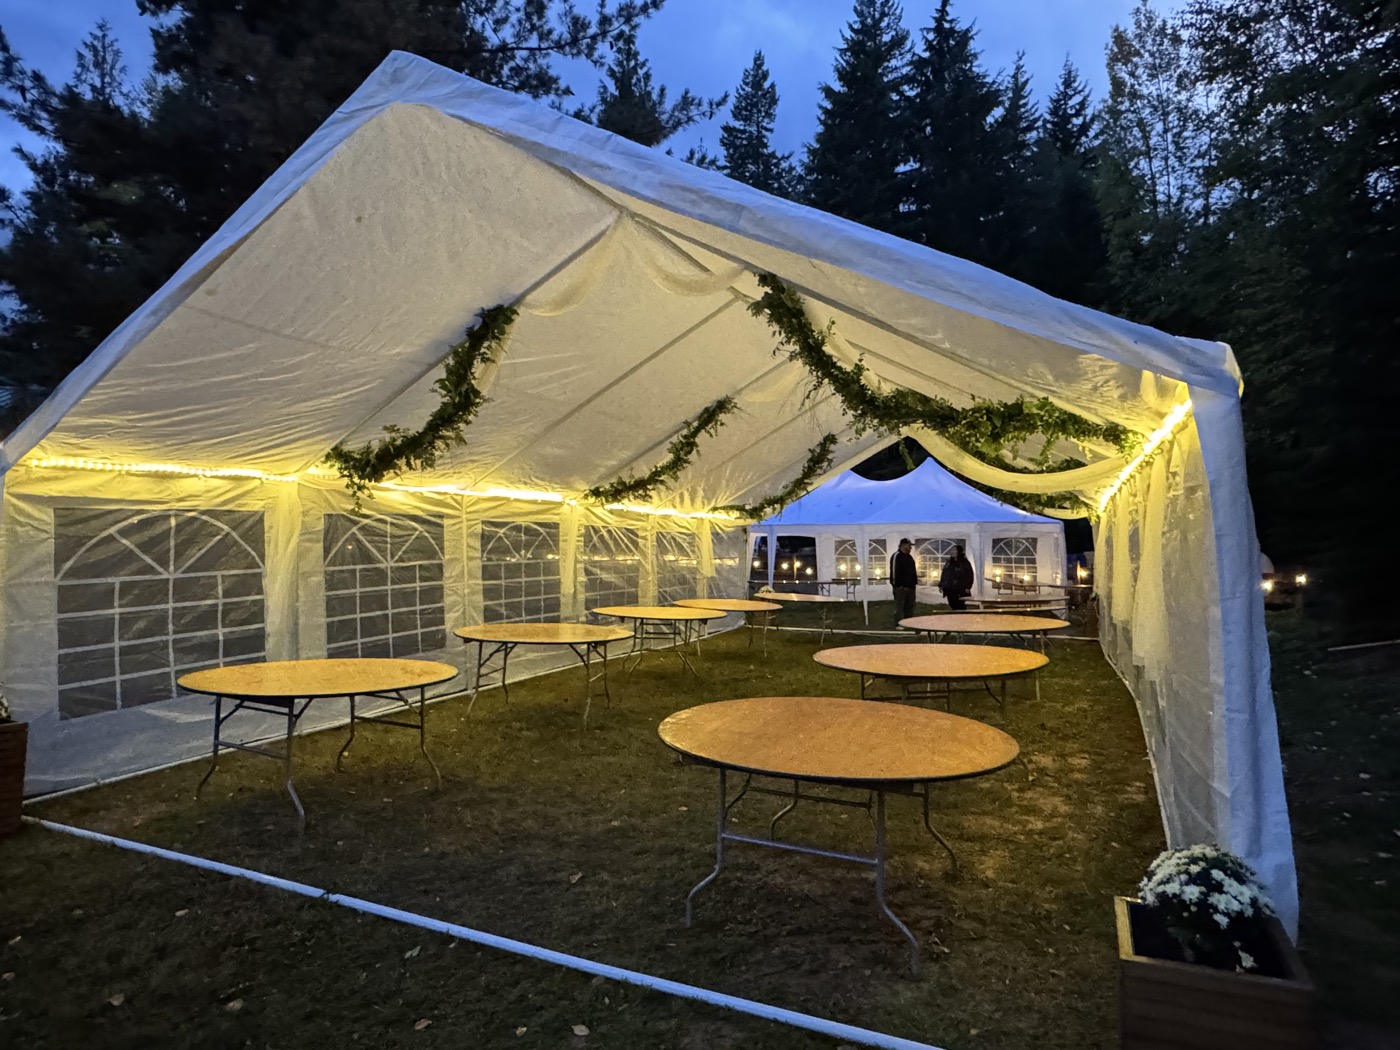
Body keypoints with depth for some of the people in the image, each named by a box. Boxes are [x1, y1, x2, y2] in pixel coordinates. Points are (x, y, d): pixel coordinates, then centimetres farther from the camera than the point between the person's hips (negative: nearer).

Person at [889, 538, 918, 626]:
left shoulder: (909, 557, 17)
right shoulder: (896, 556, -11)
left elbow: (914, 571, 24)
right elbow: (894, 571, -17)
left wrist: (915, 582, 15)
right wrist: (898, 585, -20)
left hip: (910, 586, 9)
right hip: (901, 587, -9)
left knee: (910, 606, 13)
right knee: (899, 606, -4)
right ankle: (898, 624, -1)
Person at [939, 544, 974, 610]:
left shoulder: (965, 563, -3)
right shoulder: (949, 562, 13)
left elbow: (969, 576, -6)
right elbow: (944, 574, 16)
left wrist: (968, 587, -14)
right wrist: (941, 585, 11)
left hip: (960, 590, -5)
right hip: (949, 589, 6)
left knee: (960, 606, -7)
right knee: (953, 605, 8)